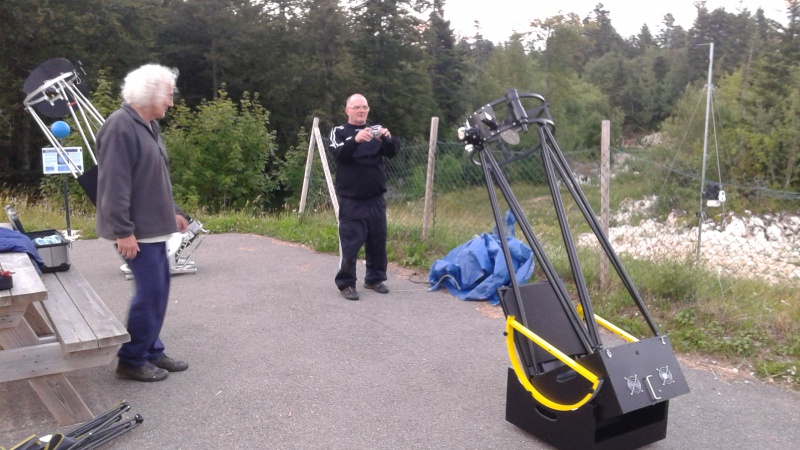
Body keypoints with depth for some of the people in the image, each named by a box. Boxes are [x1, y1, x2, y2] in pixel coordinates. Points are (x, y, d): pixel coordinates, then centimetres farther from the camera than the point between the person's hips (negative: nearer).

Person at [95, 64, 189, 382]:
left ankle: (151, 351, 24)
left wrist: (172, 212, 22)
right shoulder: (120, 127, -17)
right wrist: (123, 230, -24)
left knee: (158, 291, 13)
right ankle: (131, 360, 9)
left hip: (154, 226, 10)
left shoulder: (149, 125, 14)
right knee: (150, 292, -5)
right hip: (137, 230, -10)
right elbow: (114, 184, -22)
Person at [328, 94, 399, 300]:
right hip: (351, 199, -4)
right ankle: (346, 283, 4)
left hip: (376, 198, 4)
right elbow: (338, 153, -17)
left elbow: (392, 152, -2)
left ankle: (375, 278, 22)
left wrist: (387, 139, -24)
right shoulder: (339, 132, 3)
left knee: (378, 241, 9)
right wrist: (356, 140, -36)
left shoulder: (376, 131, 13)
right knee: (350, 242, -5)